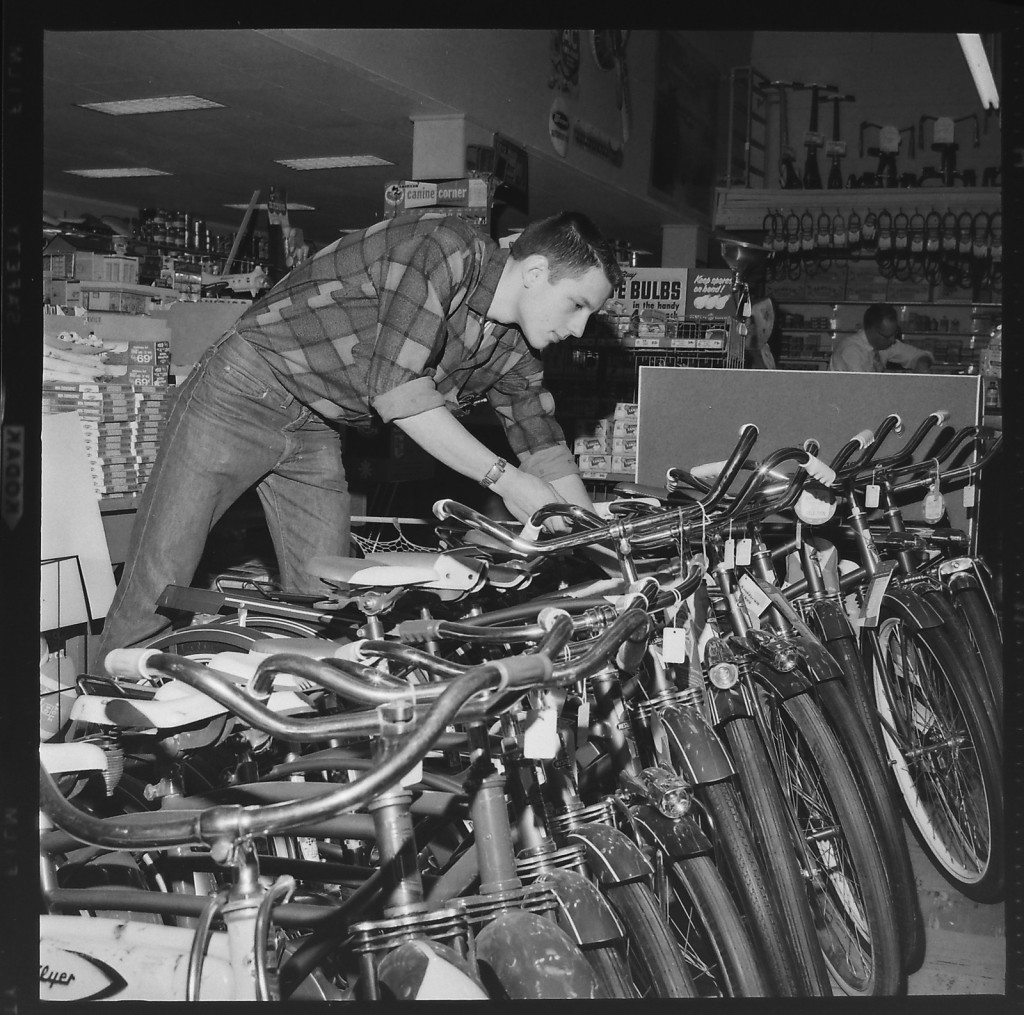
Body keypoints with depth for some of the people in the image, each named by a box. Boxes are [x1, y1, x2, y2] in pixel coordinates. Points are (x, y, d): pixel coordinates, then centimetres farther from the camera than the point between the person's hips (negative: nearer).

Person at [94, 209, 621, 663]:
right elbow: (394, 385, -29)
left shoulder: (512, 350, 2)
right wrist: (501, 477, -25)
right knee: (156, 589, -6)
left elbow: (549, 457, 11)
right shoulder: (443, 246, -23)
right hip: (243, 394, -7)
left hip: (316, 434, 8)